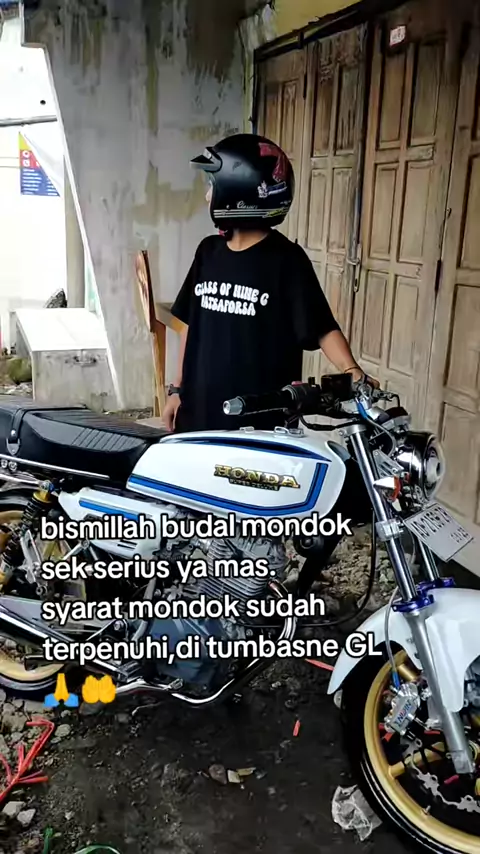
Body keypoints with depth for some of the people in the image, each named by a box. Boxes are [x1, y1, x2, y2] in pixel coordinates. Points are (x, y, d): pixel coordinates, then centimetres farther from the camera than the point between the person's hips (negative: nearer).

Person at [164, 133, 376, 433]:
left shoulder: (286, 259, -10)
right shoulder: (209, 251, 7)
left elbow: (323, 328, -12)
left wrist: (352, 371, -30)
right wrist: (178, 388, 14)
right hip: (200, 410, 6)